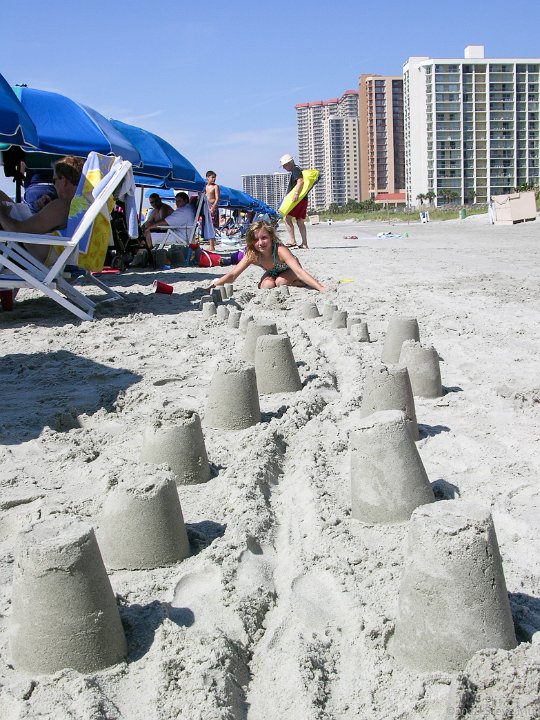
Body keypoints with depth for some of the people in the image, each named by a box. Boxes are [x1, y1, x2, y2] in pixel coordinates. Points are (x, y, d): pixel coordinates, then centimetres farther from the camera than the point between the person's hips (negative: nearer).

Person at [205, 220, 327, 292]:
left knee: (281, 282, -33)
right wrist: (214, 286, -36)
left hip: (290, 272, -4)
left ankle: (298, 283, -2)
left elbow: (299, 270, -53)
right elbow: (232, 275, -24)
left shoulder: (280, 250, -42)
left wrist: (321, 288, -64)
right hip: (273, 273, 4)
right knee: (267, 286, -25)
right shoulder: (252, 255, -28)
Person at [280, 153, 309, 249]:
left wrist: (296, 193, -31)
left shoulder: (295, 170, -7)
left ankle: (292, 241, -18)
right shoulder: (296, 171, 24)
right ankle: (304, 244, 7)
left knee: (287, 218, -12)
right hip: (303, 200, 10)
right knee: (300, 222, 9)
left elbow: (300, 181, -22)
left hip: (298, 199, -10)